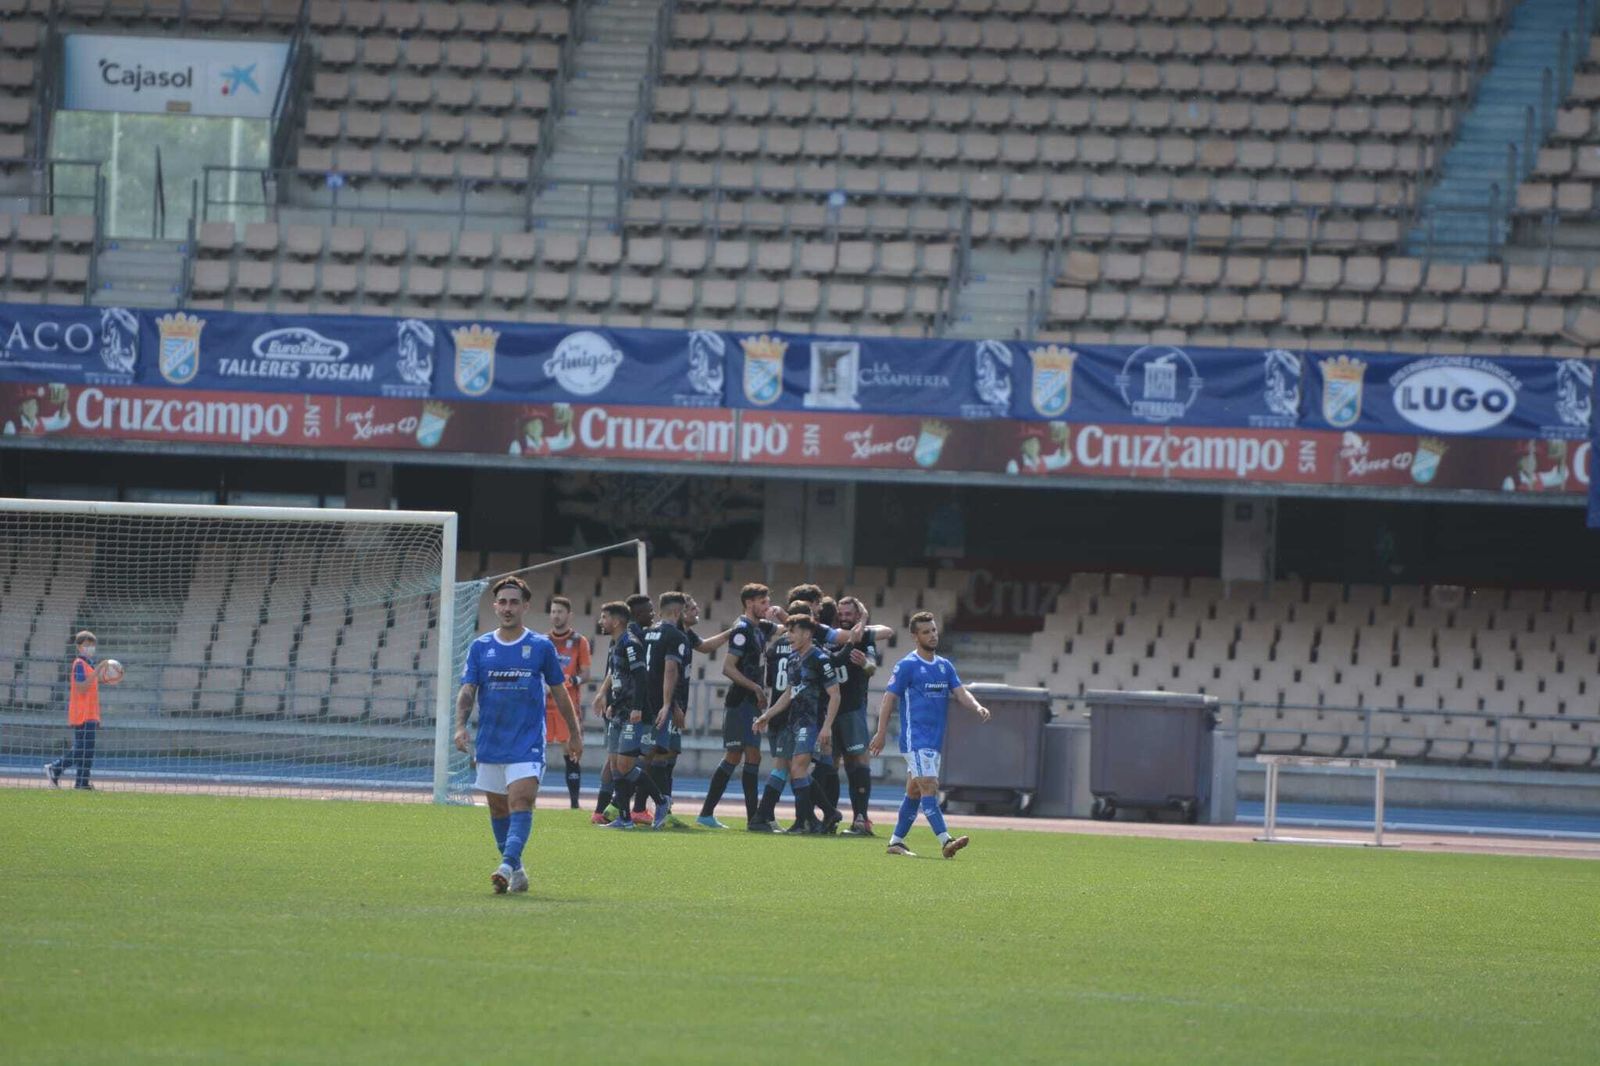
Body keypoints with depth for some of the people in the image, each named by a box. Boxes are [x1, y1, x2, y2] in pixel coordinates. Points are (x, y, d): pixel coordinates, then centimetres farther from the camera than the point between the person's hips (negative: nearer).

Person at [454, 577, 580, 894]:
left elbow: (560, 692, 10)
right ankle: (516, 871, 21)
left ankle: (508, 866, -29)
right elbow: (467, 691, 0)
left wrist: (574, 734, 15)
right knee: (498, 809, 9)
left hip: (527, 745, -3)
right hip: (490, 745, 3)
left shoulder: (541, 646, 2)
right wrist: (461, 726, -17)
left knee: (521, 802, -19)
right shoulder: (480, 648, 5)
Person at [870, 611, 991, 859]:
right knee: (928, 787, -16)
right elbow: (889, 699, -5)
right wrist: (881, 733, -10)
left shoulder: (944, 666, 14)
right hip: (915, 738, -7)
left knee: (914, 791, 12)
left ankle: (896, 841, 20)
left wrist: (977, 707, -15)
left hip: (935, 740, 7)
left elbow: (961, 692, 6)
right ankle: (945, 841, -26)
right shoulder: (907, 666, -5)